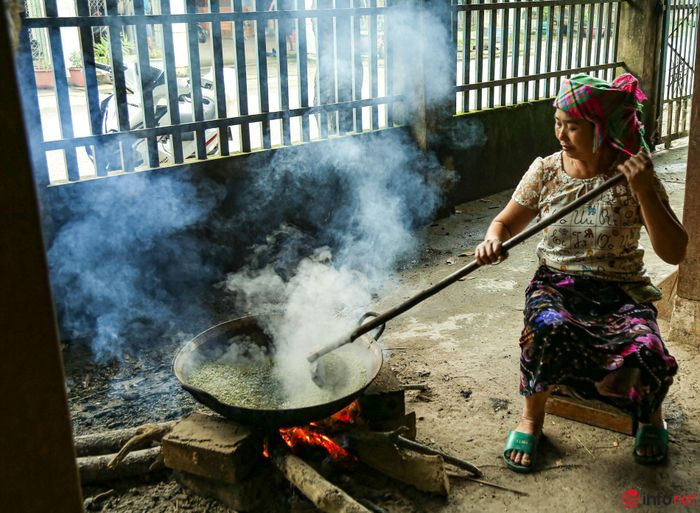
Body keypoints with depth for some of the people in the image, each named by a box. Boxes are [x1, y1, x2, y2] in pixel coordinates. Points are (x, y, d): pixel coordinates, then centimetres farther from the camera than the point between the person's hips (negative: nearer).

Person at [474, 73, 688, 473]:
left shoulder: (634, 177, -7)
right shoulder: (545, 171, 0)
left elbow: (675, 253, -11)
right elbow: (505, 222, 11)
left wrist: (645, 192, -23)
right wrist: (493, 241, -14)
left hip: (621, 292, 0)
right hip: (557, 284, 1)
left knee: (643, 349, -30)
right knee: (548, 328, -35)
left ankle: (651, 412, 11)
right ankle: (532, 417, -5)